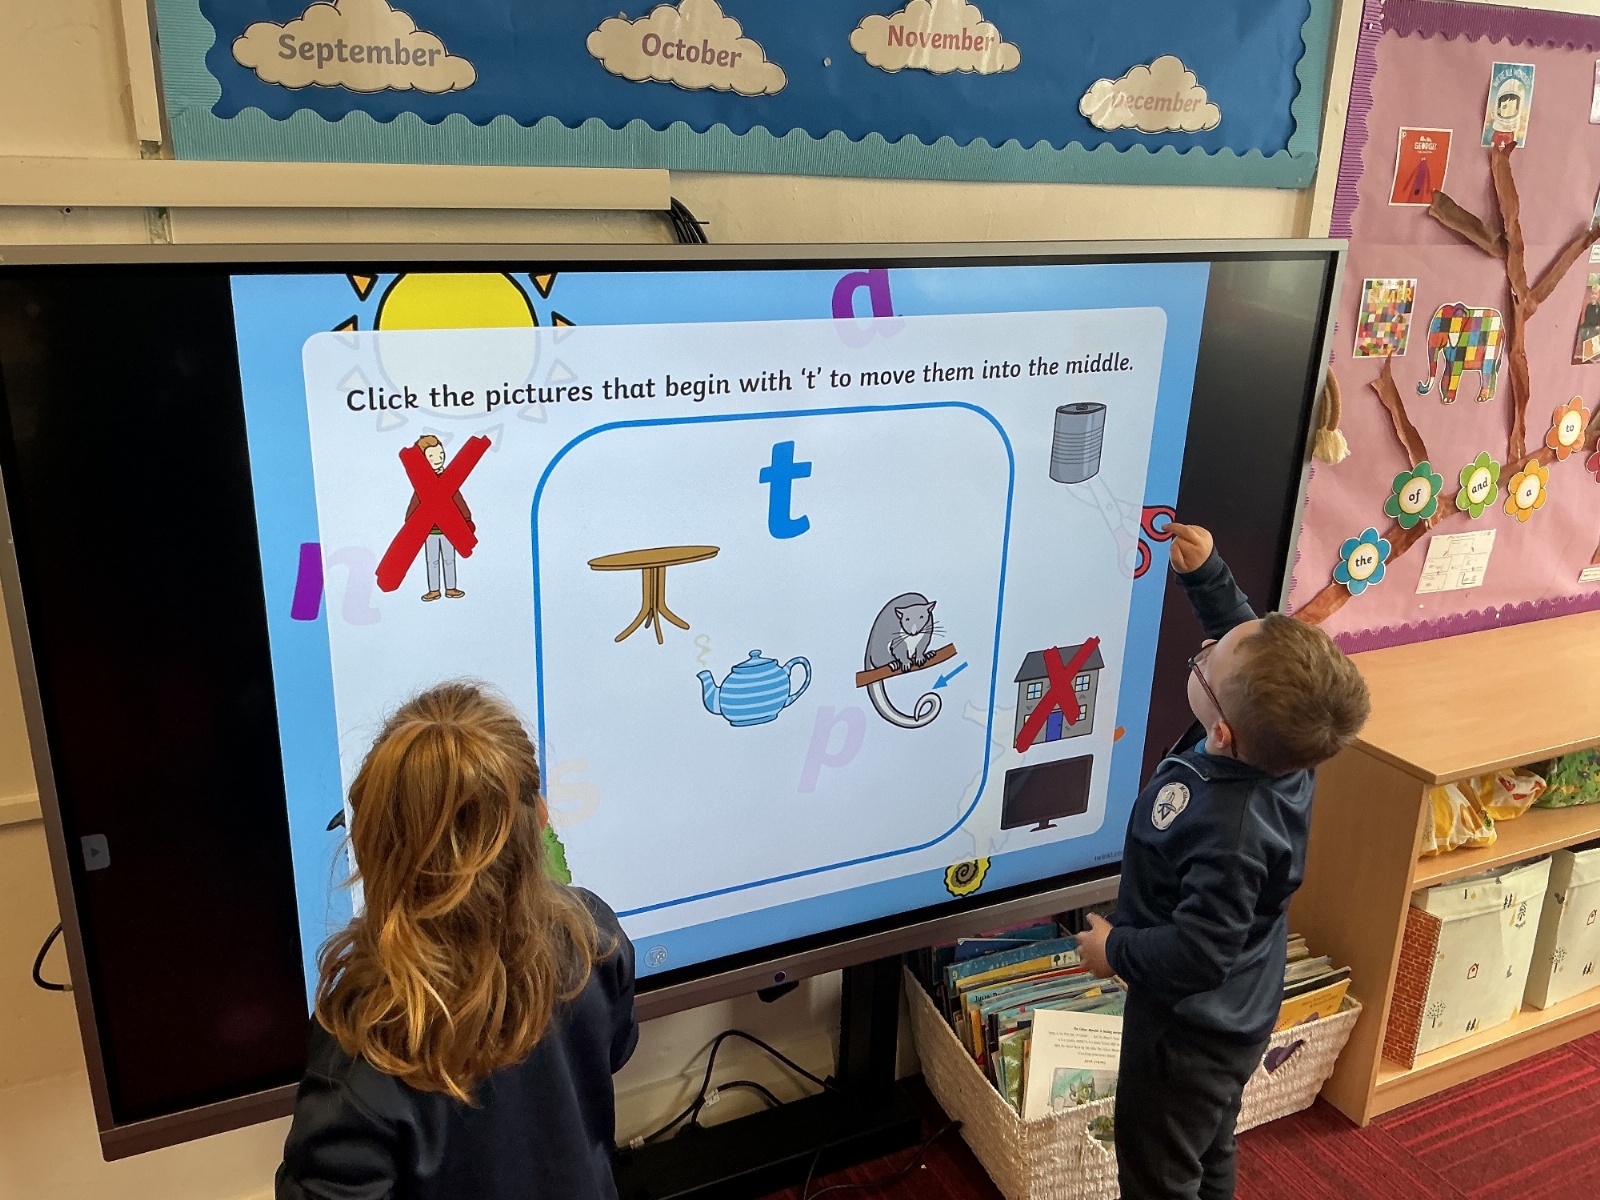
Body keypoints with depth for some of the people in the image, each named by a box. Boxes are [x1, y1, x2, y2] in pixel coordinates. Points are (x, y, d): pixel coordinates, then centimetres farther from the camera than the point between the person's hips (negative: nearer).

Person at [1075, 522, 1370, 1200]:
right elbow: (1244, 632, 1)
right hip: (1238, 1013, 8)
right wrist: (1203, 574, -7)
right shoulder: (1282, 750, -17)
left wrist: (1116, 951, -18)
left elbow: (1199, 952, -33)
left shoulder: (1230, 831, -41)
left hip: (1191, 1029, -8)